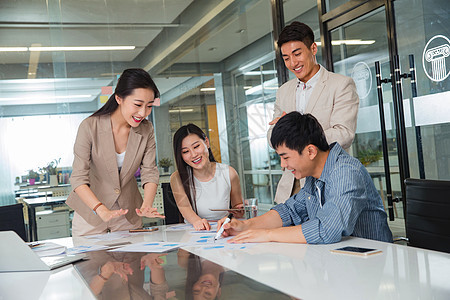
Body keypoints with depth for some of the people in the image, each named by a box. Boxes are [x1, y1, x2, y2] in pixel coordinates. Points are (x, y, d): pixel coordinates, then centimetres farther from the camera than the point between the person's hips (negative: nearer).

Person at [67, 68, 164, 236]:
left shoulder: (146, 130, -8)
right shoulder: (90, 127, -20)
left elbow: (149, 172, -9)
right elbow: (78, 178, -23)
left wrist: (147, 205, -29)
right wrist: (102, 210, -38)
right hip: (91, 213, -3)